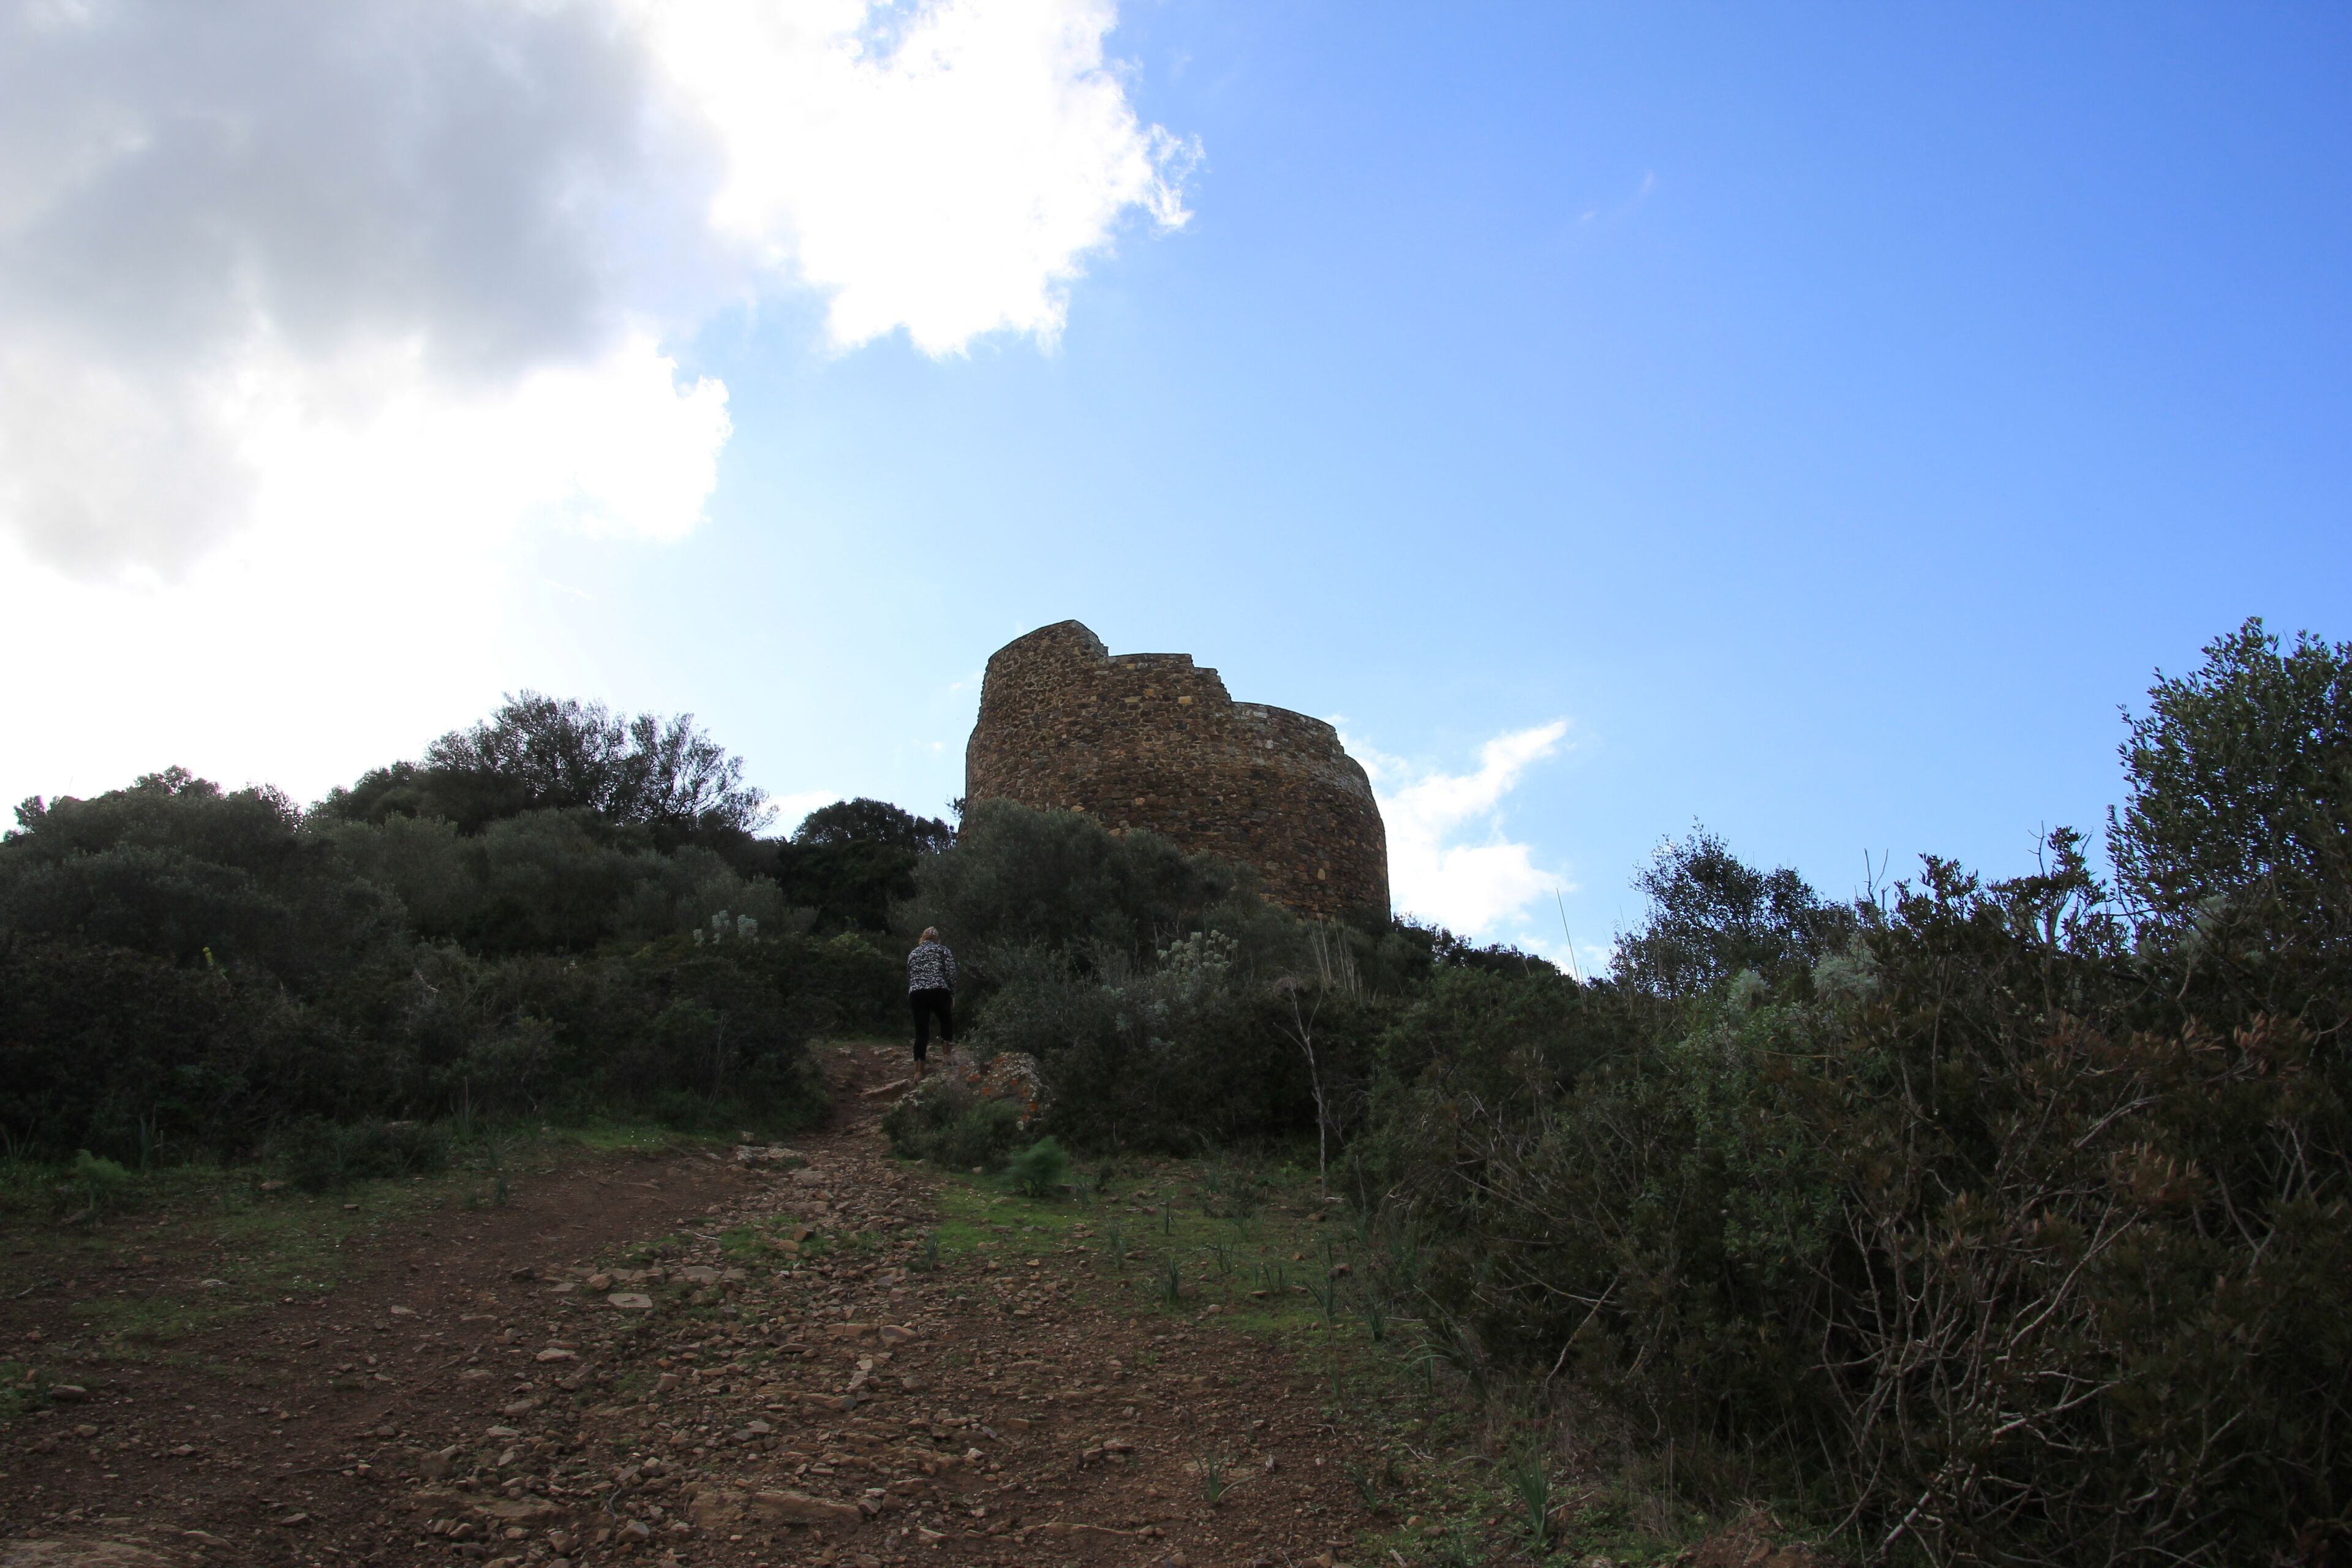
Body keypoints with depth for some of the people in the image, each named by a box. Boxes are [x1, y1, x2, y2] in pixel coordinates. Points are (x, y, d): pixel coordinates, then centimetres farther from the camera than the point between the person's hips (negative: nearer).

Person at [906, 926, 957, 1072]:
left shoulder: (913, 954, 23)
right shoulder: (942, 950, 10)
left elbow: (909, 977, 21)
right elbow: (951, 974, 0)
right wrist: (952, 995, 5)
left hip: (917, 994, 3)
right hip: (938, 992, -3)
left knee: (921, 1031, 4)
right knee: (947, 1022, 16)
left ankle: (918, 1069, -3)